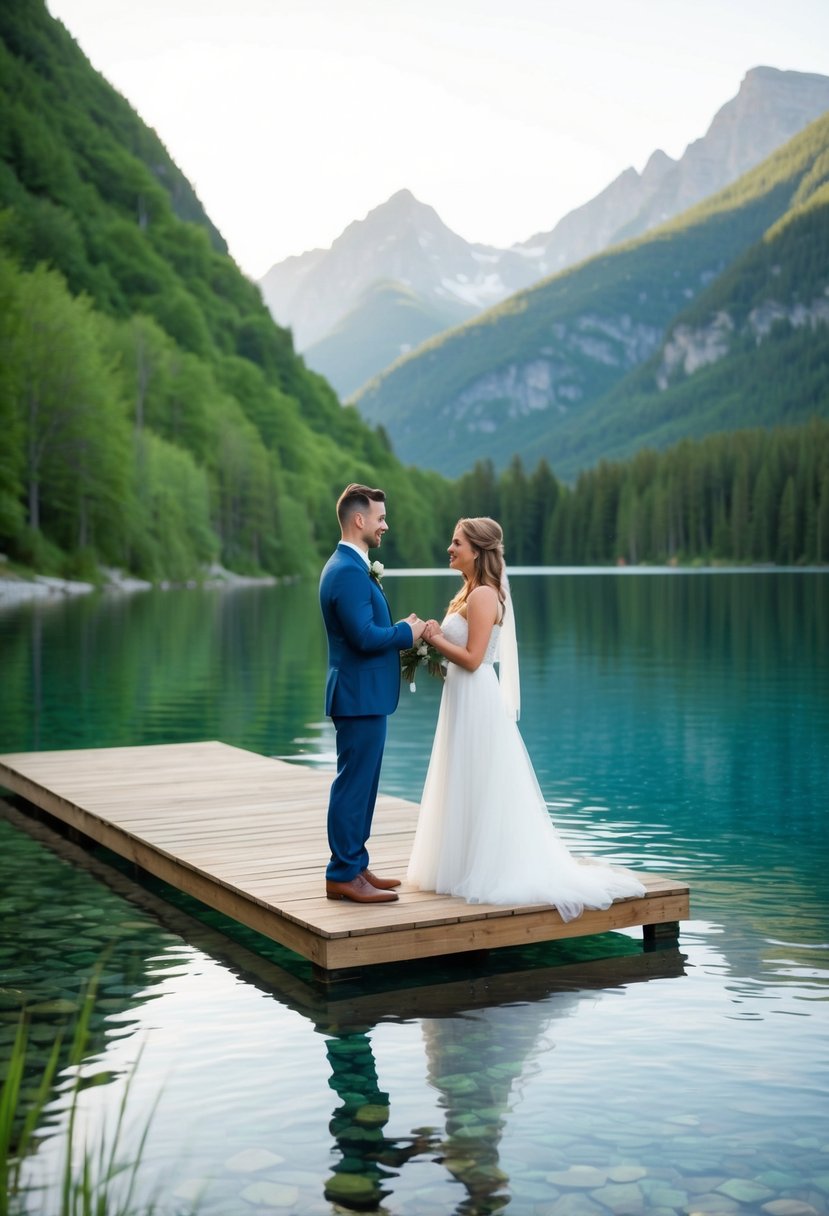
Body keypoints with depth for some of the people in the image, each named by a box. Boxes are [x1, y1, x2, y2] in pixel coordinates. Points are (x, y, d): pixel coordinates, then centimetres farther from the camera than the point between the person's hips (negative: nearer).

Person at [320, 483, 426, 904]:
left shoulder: (348, 566, 15)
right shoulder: (348, 572, -19)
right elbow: (365, 637, -25)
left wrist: (400, 632, 7)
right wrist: (407, 632, -10)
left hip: (363, 695, 11)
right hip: (360, 695, -11)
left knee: (359, 784, 15)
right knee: (354, 785, -4)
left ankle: (355, 867, 24)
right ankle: (343, 876, 4)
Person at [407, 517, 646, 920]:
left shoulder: (483, 596, -16)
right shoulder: (470, 592, 13)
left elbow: (472, 659, -20)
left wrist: (435, 639, -11)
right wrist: (435, 636, 5)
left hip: (477, 703, -10)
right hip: (464, 700, 10)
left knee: (481, 789, -2)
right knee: (468, 789, 14)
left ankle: (486, 872, 7)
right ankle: (469, 869, 22)